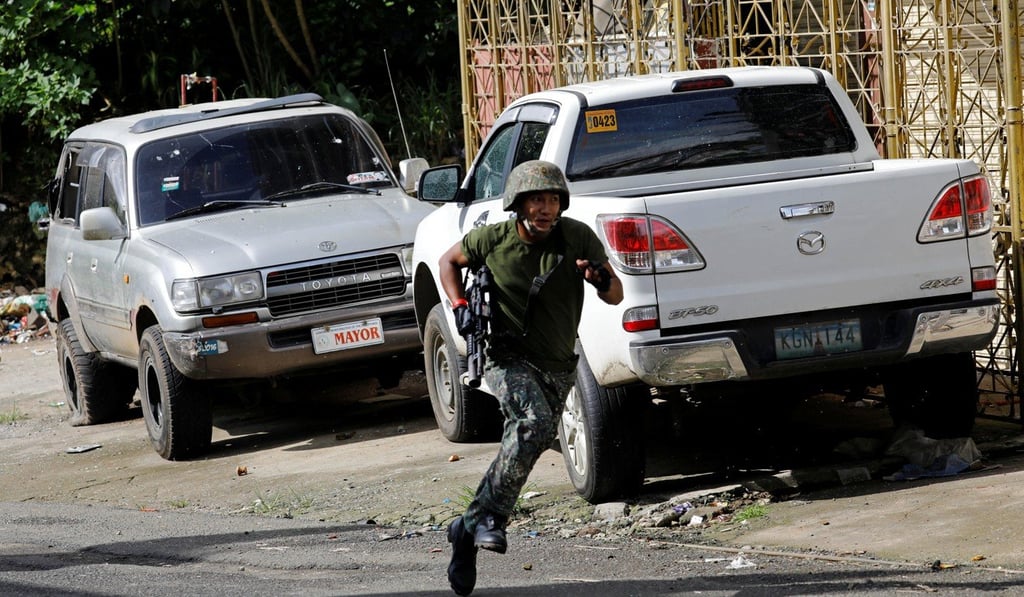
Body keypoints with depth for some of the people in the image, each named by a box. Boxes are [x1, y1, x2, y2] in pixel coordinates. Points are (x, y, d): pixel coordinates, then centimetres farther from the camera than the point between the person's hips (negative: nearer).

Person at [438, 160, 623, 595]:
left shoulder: (578, 238, -8)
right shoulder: (493, 240, -9)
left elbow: (616, 297, -4)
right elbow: (450, 260, 11)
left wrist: (602, 279, -27)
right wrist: (459, 306, -5)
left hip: (558, 367, 3)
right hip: (507, 359, -3)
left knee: (521, 449, 5)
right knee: (535, 423, -31)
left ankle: (470, 530, 21)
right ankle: (491, 516, -23)